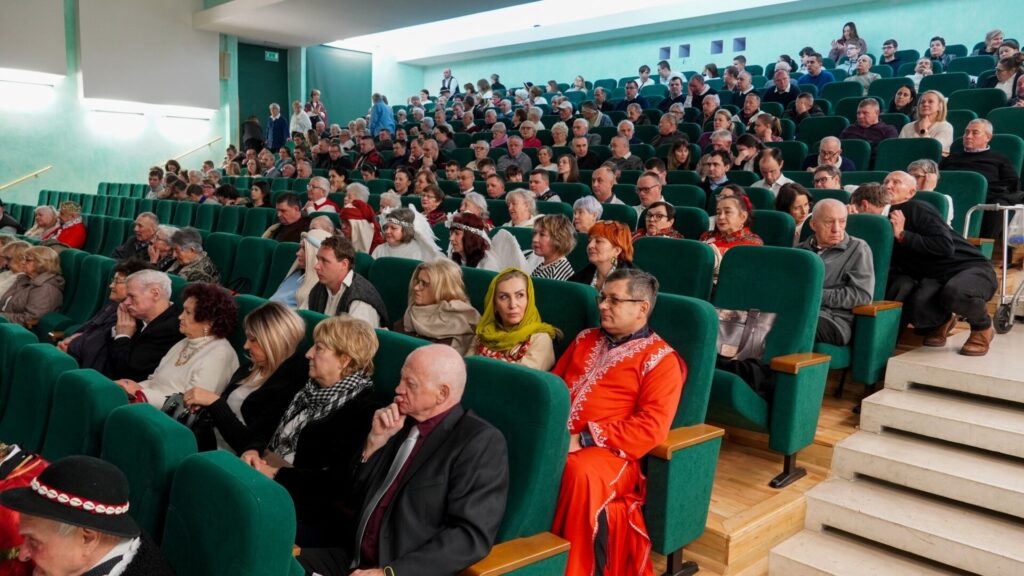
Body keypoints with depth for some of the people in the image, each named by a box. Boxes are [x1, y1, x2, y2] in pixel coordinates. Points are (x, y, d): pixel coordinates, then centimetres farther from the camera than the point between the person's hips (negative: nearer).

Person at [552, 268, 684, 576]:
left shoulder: (661, 359, -1)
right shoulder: (586, 339, 20)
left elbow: (651, 427, -11)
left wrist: (583, 440, -17)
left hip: (609, 451, -5)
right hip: (556, 438, 6)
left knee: (582, 472, -37)